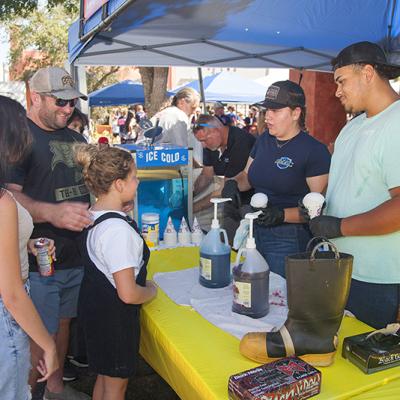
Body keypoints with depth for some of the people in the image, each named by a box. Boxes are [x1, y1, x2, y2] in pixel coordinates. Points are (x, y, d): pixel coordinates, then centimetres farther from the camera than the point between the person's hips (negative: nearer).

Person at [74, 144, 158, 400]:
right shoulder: (118, 229, -29)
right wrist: (151, 290, -9)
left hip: (93, 305, 9)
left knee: (104, 376, 27)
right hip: (114, 315, -9)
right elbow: (128, 294, -29)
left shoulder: (92, 215, -1)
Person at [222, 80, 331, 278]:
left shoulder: (314, 150, -13)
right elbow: (247, 176, 21)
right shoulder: (264, 140, 8)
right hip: (256, 232, 6)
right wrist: (234, 183, -2)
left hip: (289, 240, -6)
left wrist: (282, 215, -29)